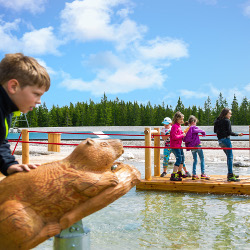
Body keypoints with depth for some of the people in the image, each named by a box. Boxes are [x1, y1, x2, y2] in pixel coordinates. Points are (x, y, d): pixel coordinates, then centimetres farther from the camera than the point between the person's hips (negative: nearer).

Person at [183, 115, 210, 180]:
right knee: (202, 159, 3)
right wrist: (204, 134, 17)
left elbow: (184, 139, 6)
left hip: (191, 147, 6)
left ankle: (194, 174, 9)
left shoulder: (186, 130, 8)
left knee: (195, 160, 14)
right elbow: (202, 131, -3)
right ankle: (202, 174, -3)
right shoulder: (194, 128, -8)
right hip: (197, 145, -6)